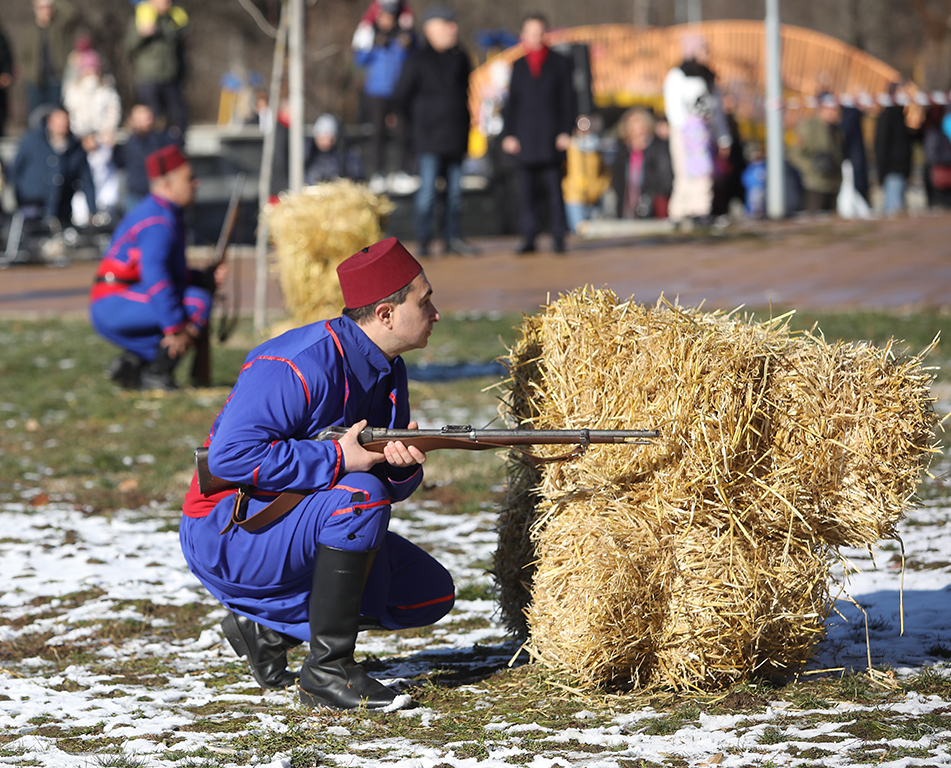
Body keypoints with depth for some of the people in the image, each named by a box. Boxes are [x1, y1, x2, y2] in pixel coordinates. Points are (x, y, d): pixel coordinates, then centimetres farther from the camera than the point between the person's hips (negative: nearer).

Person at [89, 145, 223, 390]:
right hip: (115, 304, -10)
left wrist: (207, 278, 12)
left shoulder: (167, 216, 20)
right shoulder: (158, 221, -15)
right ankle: (157, 375, -15)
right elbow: (154, 276, -27)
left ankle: (131, 361, 8)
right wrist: (175, 328, -29)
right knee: (197, 303, -19)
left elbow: (174, 273, 29)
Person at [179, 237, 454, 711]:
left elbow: (394, 484, 9)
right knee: (361, 496, -32)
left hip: (297, 530, 9)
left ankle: (268, 627, 10)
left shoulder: (387, 371, 5)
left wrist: (404, 466, -17)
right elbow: (230, 456, -32)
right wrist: (337, 458, -28)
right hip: (230, 533, -9)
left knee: (431, 593, 3)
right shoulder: (299, 367, -23)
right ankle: (328, 671, -24)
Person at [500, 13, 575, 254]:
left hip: (550, 134, -2)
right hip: (525, 138, 2)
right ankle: (529, 238, 3)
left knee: (554, 187, -5)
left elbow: (567, 99, 5)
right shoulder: (519, 66, 13)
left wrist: (566, 132, -4)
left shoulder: (559, 63, 8)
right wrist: (508, 133, 4)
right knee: (525, 190, -1)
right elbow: (512, 102, 13)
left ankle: (559, 238, -1)